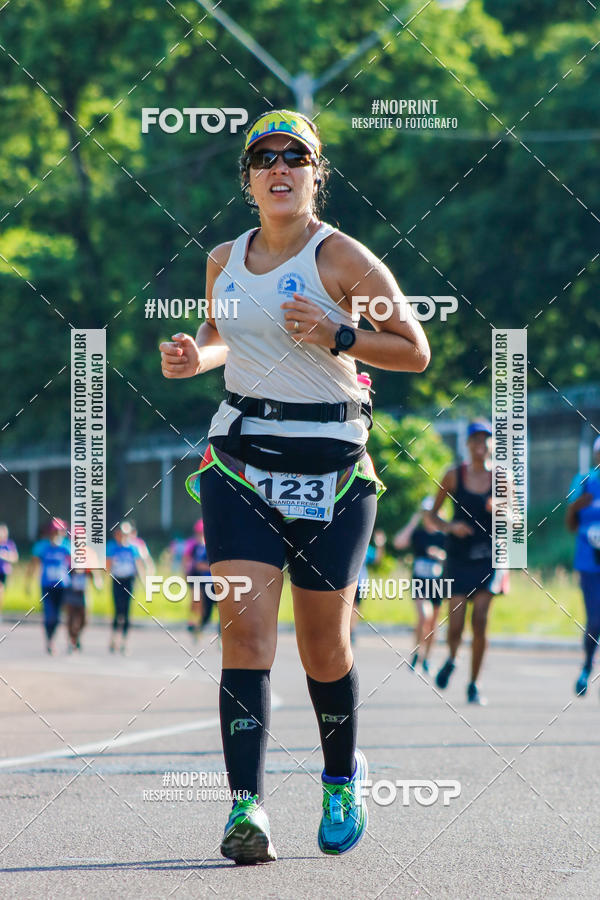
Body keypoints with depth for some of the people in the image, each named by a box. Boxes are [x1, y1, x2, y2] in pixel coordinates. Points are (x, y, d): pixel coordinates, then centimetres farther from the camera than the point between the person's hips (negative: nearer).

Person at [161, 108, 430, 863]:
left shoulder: (341, 258, -6)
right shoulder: (224, 260, 8)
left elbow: (416, 352, -4)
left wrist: (337, 336, -19)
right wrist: (194, 358, 5)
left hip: (331, 466, -3)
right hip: (240, 460, 3)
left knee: (323, 647, 5)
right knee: (246, 627, -13)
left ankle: (342, 778, 32)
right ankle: (246, 806, -18)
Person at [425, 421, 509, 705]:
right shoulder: (454, 476, 2)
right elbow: (430, 516, 7)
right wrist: (449, 526, -13)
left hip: (490, 557, 0)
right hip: (459, 556, 0)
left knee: (480, 619, -12)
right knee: (456, 624, -8)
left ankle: (474, 684, 1)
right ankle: (451, 658, 27)